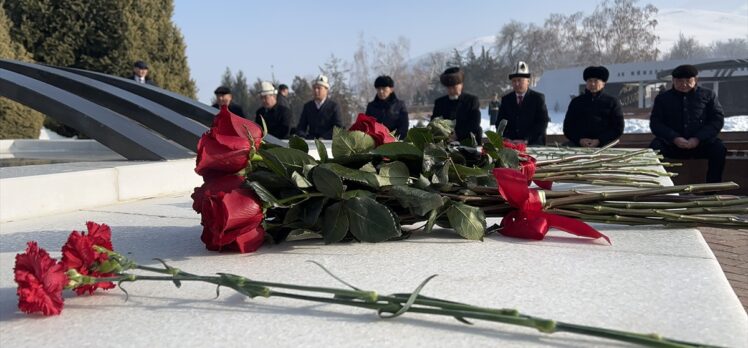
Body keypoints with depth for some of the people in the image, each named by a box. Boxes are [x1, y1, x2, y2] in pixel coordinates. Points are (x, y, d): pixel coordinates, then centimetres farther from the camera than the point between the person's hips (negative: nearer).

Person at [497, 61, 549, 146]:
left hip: (533, 144, -2)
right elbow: (499, 122, 11)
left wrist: (526, 140, -14)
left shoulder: (538, 98, 4)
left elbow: (543, 122, -4)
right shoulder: (506, 99, 12)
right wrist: (505, 139, -8)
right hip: (510, 145, 2)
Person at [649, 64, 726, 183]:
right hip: (671, 143, 0)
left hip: (700, 142, 0)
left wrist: (698, 139, -14)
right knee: (654, 148, -31)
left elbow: (717, 120, 2)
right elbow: (655, 123, 2)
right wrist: (674, 138, -16)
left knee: (718, 149, -30)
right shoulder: (663, 98, 11)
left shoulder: (708, 95, 11)